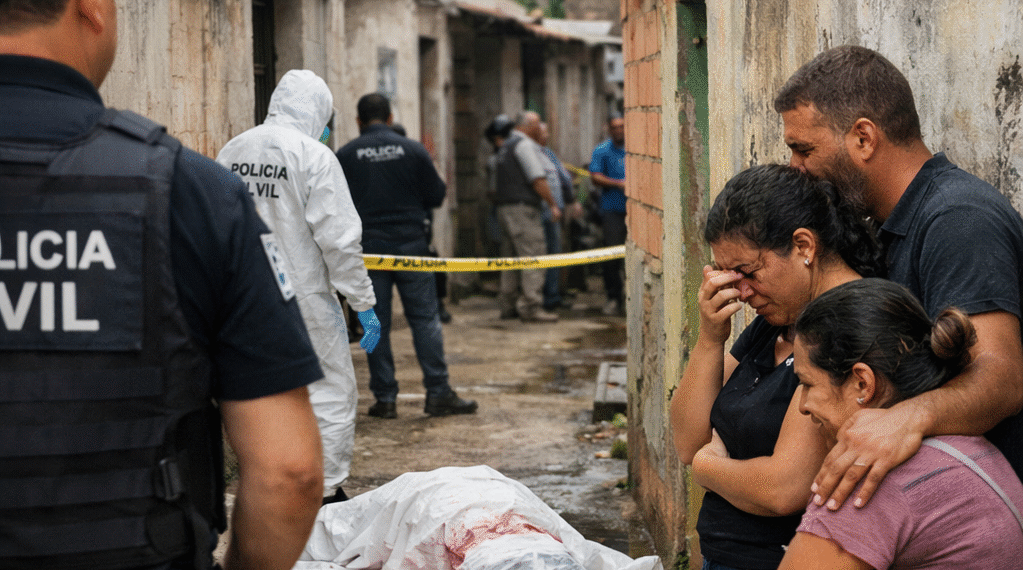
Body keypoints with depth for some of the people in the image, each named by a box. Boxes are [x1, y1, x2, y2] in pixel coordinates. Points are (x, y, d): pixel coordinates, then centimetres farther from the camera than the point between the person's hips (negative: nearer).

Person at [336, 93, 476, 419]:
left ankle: (385, 398, 5)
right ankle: (438, 393, 1)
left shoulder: (345, 156, -2)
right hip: (410, 245, 0)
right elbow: (437, 195, 3)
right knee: (425, 318, 4)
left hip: (367, 248, 0)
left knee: (376, 324, 5)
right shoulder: (412, 150, -1)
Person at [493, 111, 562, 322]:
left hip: (505, 207, 10)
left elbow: (498, 182, 26)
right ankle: (531, 306, -15)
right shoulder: (525, 144, -10)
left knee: (511, 257, 12)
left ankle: (508, 305, 13)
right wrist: (553, 204, -9)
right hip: (522, 207, -10)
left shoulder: (506, 146, 20)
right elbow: (538, 179, -15)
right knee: (533, 254, -11)